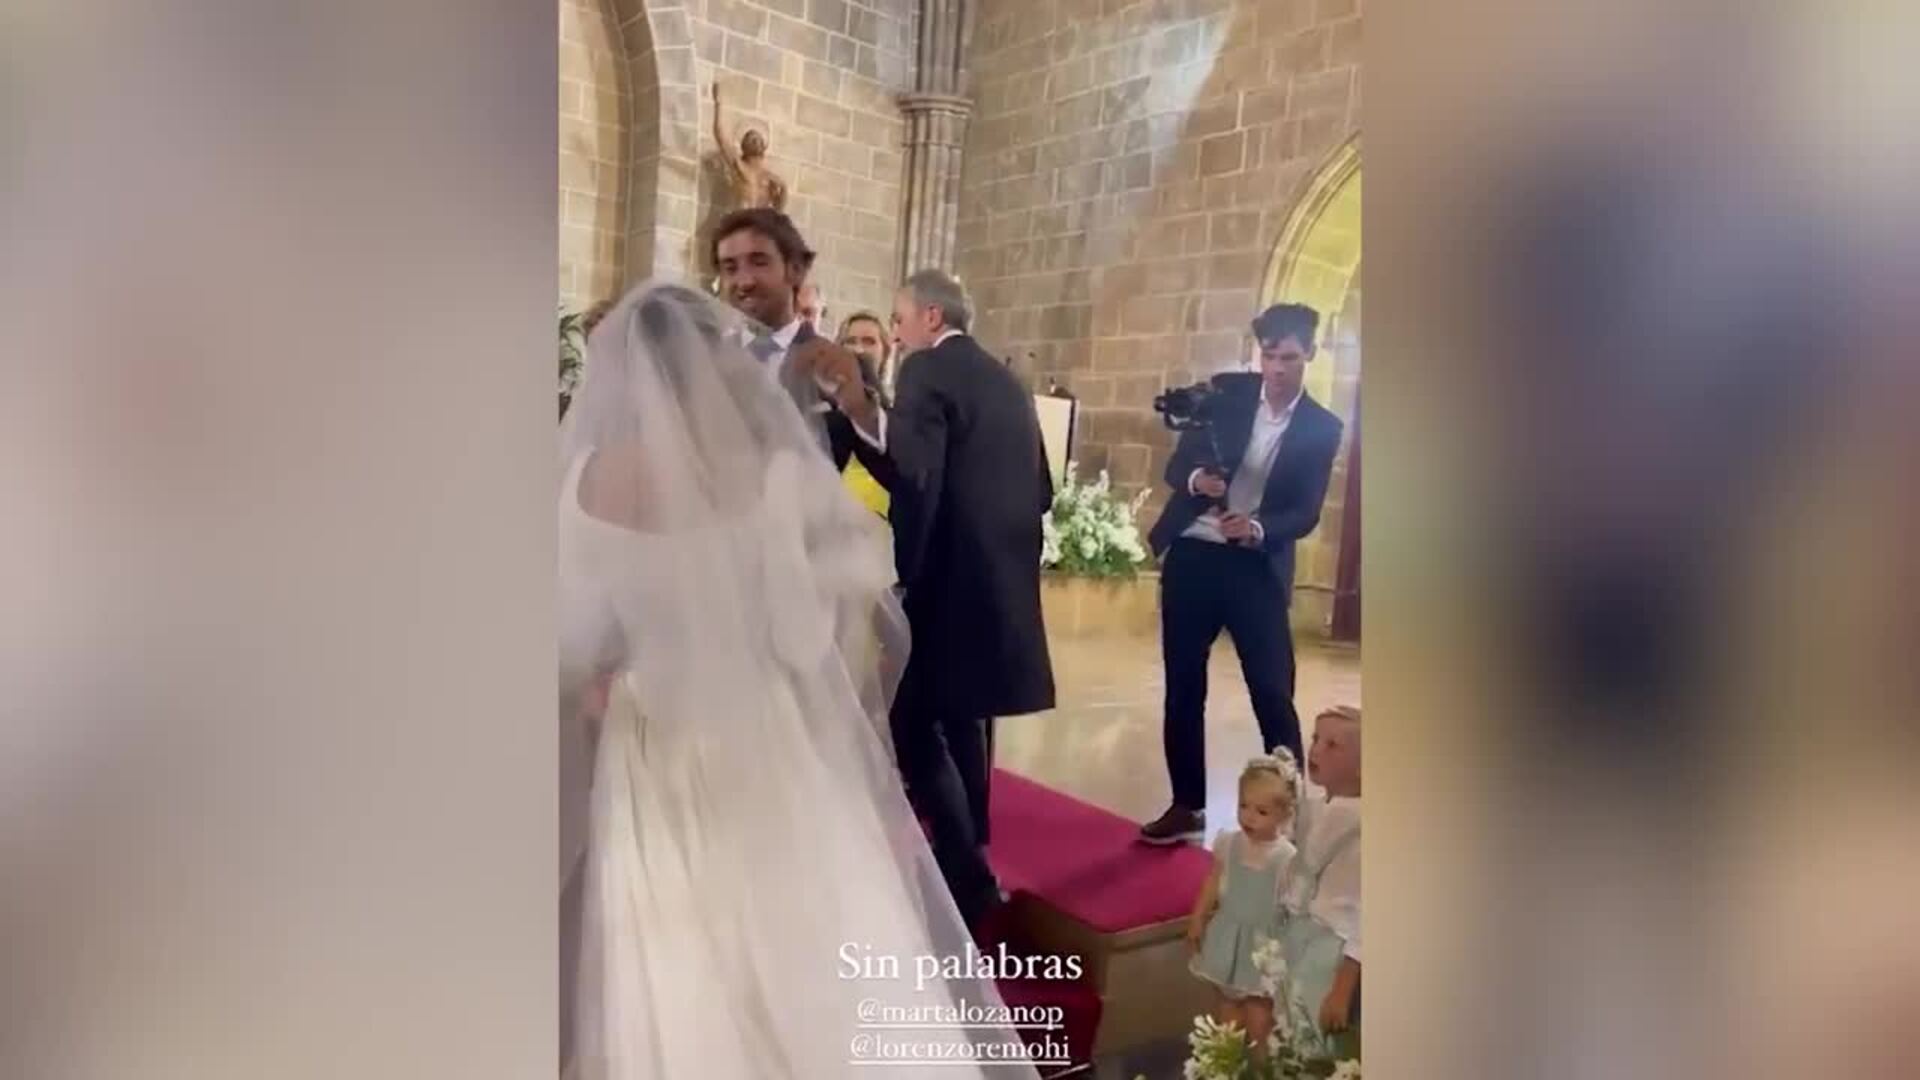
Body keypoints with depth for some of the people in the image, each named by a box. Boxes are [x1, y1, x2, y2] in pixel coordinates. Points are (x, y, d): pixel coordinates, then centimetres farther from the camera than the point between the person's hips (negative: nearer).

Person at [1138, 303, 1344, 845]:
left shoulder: (1321, 428, 1)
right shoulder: (1224, 396, 3)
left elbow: (1306, 513, -5)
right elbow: (1177, 464, 3)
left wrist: (1257, 529, -25)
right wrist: (1197, 479, -21)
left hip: (1258, 570, -2)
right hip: (1192, 556, 2)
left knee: (1274, 695, -3)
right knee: (1183, 689, 8)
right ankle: (1187, 806, 22)